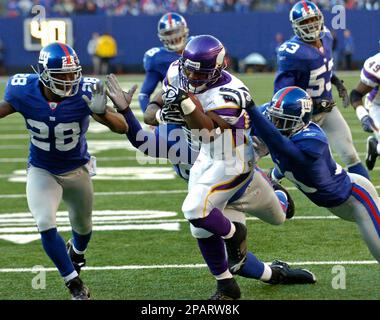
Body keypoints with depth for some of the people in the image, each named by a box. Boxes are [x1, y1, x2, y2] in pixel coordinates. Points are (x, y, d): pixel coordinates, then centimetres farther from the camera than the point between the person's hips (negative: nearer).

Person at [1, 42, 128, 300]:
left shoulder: (85, 93, -29)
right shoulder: (25, 92, -25)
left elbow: (122, 128, -30)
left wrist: (102, 112, -49)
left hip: (77, 170, 1)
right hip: (41, 171, -1)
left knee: (82, 225, 21)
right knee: (46, 225, -18)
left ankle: (76, 252, 59)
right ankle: (76, 285, -1)